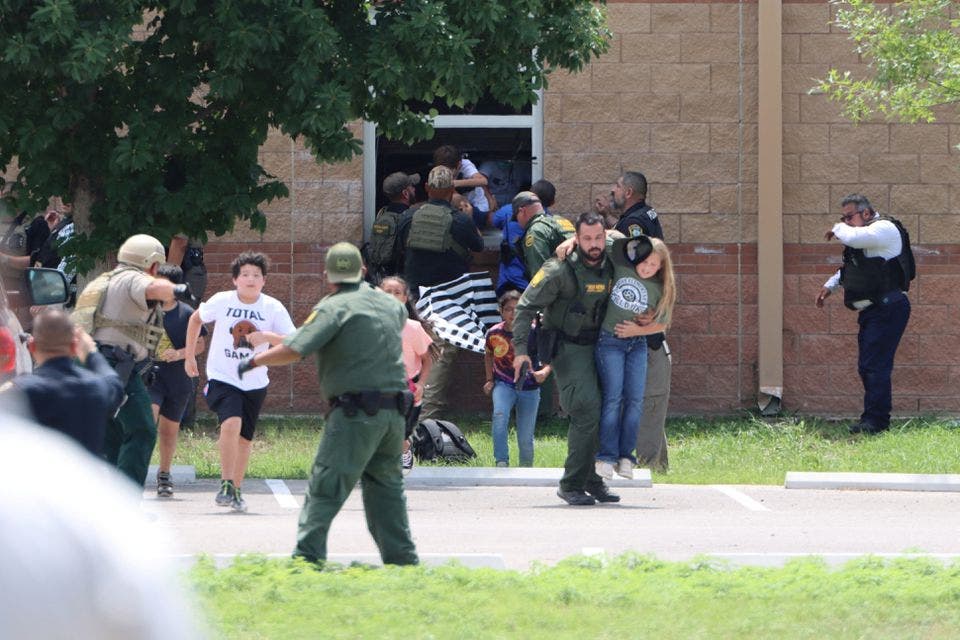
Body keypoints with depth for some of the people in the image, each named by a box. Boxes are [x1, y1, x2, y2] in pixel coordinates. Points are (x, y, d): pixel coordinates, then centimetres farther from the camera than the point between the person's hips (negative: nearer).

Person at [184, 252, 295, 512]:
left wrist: (268, 336, -26)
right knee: (231, 423, -25)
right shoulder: (221, 301, -7)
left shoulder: (273, 308, -6)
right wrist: (189, 356, 15)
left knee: (245, 438, 11)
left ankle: (236, 490, 27)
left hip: (255, 383, 3)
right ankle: (226, 485, -18)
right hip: (222, 377, -3)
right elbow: (196, 319, 12)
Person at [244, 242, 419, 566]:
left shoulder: (334, 308, -8)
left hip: (355, 411, -6)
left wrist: (254, 360, -1)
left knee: (325, 489, -8)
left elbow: (293, 350, -17)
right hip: (394, 411, 7)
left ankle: (307, 556, -16)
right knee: (386, 487, 18)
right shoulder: (390, 304, 13)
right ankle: (403, 560, 16)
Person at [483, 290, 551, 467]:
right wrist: (489, 380, 10)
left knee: (526, 438, 3)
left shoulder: (533, 332, -13)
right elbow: (488, 355, 16)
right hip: (504, 384, 0)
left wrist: (545, 371, -26)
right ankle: (502, 463, -31)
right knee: (500, 414, -31)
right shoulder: (494, 333, -5)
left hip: (529, 388, 0)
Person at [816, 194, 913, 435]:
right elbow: (850, 268, 33)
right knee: (866, 367, 10)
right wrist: (830, 286, 20)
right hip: (870, 311, 10)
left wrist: (838, 228, -8)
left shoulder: (885, 229, -12)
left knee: (875, 365, -13)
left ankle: (875, 419, -14)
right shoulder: (867, 233, 19)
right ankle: (873, 419, 15)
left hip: (887, 309, -10)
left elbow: (853, 238, -30)